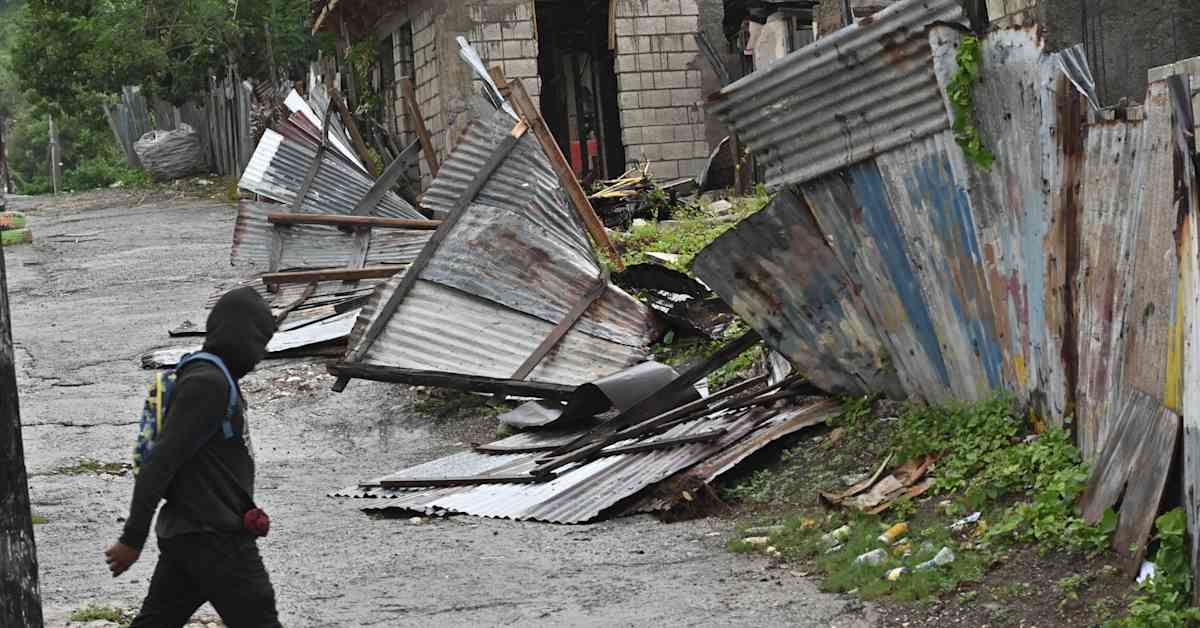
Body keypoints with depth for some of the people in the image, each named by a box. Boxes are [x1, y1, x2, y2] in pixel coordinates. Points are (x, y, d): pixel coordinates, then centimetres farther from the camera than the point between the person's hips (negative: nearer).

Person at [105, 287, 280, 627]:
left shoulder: (208, 379, 16)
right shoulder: (208, 383, -16)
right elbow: (162, 461, -21)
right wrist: (133, 539, -22)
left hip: (182, 534, 10)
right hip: (215, 539, -10)